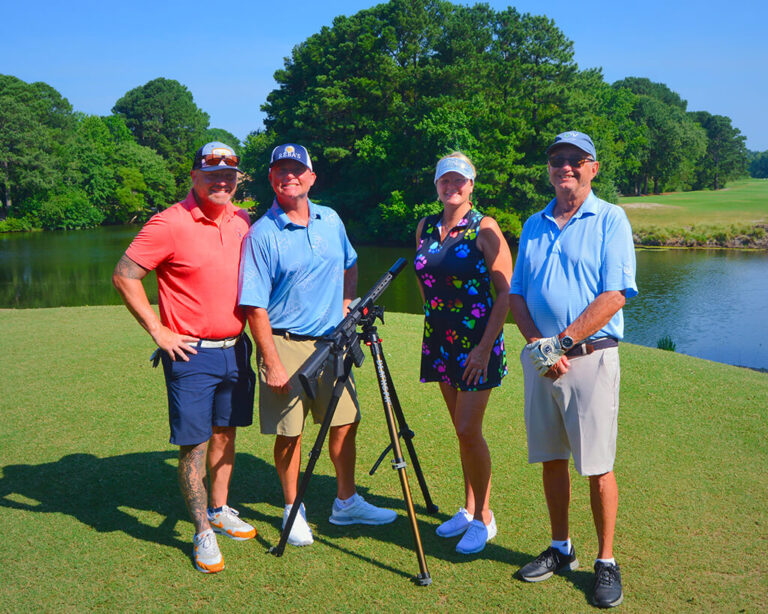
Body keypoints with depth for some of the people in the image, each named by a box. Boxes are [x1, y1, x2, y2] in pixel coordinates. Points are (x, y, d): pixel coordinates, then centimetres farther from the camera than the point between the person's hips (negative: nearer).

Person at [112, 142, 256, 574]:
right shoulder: (171, 224, -13)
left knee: (225, 433, 17)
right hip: (192, 354, -6)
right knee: (194, 444, 0)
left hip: (235, 349, 6)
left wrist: (252, 330, 13)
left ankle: (220, 510, 34)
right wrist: (158, 331, -12)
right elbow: (125, 275, -12)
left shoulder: (242, 221, 6)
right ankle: (203, 533, 14)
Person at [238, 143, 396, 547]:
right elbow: (255, 306, -12)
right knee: (289, 432, 4)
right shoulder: (262, 234, -10)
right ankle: (294, 510, 23)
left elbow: (349, 266, 25)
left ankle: (346, 502, 27)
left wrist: (346, 305, 9)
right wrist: (272, 362, -15)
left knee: (345, 421, 10)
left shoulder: (331, 221, 7)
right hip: (286, 344, -5)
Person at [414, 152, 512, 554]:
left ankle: (483, 517, 9)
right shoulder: (425, 228, 8)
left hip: (478, 343, -5)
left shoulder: (484, 229, -8)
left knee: (468, 430, -8)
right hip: (440, 340, 5)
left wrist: (485, 347, -15)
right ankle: (469, 508, 26)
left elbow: (506, 292, -11)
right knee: (461, 428, 13)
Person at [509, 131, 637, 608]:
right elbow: (517, 295, 11)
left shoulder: (610, 220, -2)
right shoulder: (534, 226, 14)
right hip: (539, 358, 5)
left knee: (598, 467, -1)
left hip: (590, 358, -5)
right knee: (551, 459, 12)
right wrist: (537, 345, -6)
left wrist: (561, 343, -16)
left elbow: (614, 296, -12)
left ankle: (607, 563, 13)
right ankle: (561, 549, 26)